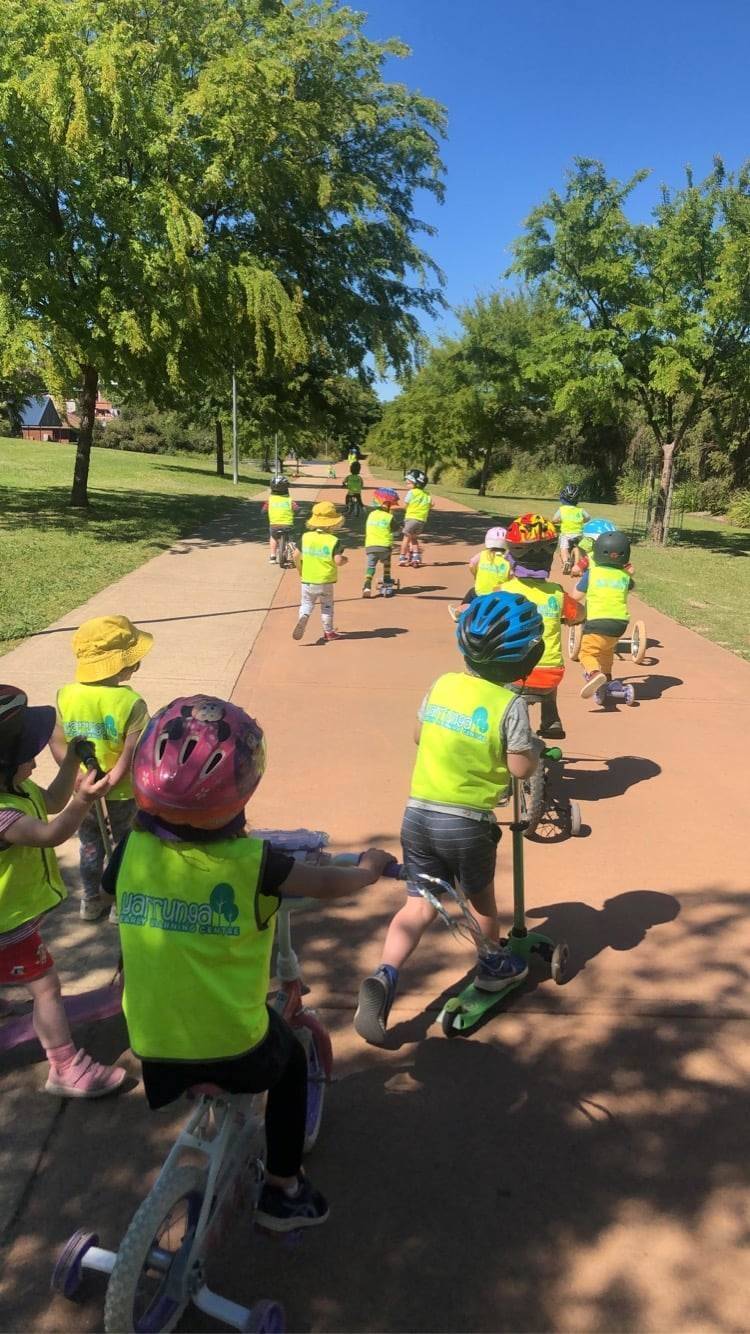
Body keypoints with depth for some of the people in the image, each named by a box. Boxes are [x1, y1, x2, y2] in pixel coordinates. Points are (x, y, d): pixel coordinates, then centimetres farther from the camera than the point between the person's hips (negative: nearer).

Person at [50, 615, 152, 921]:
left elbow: (58, 743, -8)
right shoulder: (131, 702, -25)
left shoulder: (66, 696, -11)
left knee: (90, 846, 25)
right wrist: (110, 782, -15)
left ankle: (91, 901, 41)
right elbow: (131, 756, -25)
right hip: (123, 794, -4)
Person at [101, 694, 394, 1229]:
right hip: (235, 1044, -3)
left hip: (154, 1042, 3)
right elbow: (327, 883, -5)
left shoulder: (132, 850, -12)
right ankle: (283, 1191, 35)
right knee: (291, 1061, 28)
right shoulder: (251, 861, -20)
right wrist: (369, 867, 16)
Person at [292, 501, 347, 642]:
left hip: (307, 579, 2)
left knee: (306, 603, 14)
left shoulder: (305, 537, -2)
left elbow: (296, 555, 0)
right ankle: (328, 632, 20)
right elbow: (338, 561, -20)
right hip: (325, 581, -2)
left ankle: (303, 617, -17)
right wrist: (345, 560, 3)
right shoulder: (334, 541, -13)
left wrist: (300, 569, 17)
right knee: (327, 606, 15)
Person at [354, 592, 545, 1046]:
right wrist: (536, 746, 8)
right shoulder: (510, 704, -13)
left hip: (418, 813, 4)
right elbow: (521, 767, -12)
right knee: (481, 896, 22)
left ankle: (384, 976, -8)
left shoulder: (443, 684, 3)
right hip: (468, 823, -3)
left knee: (420, 905, 10)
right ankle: (494, 965, 44)